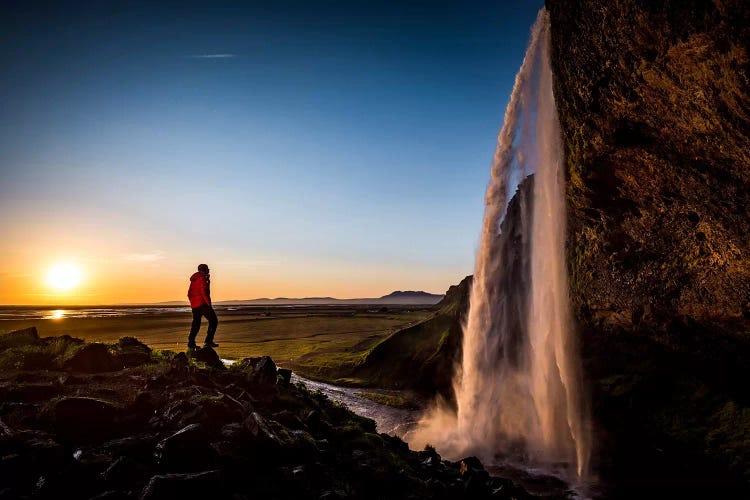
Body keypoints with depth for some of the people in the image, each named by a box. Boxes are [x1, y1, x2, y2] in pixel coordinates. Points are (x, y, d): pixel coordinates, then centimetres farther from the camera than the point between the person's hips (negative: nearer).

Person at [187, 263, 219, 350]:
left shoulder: (193, 280, 18)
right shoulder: (203, 278, -8)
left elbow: (189, 293, 22)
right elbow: (204, 292, -19)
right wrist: (209, 303, -16)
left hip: (194, 305, 9)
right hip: (202, 304, -9)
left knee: (196, 324, 15)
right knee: (213, 321, -3)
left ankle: (191, 344, 12)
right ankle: (208, 342, -10)